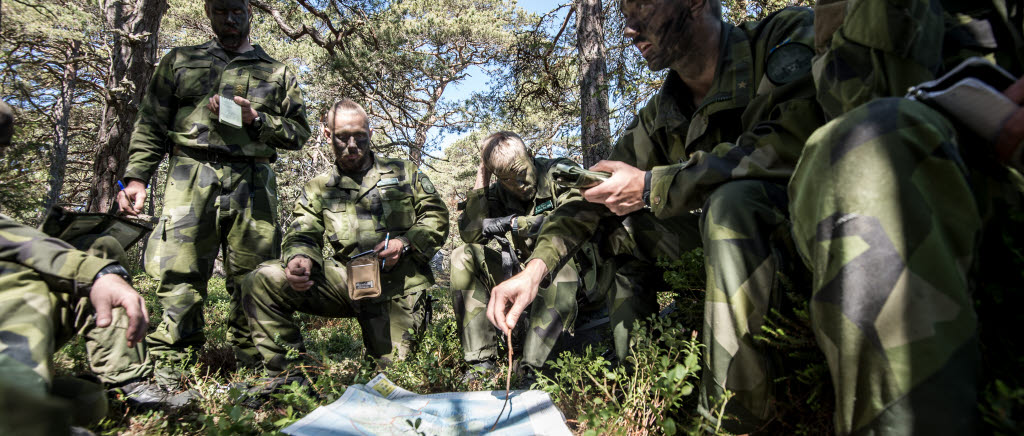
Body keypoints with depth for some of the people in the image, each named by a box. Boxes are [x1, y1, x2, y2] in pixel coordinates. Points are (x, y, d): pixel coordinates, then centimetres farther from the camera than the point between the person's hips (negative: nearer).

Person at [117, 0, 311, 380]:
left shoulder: (277, 73, 19)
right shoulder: (180, 61, 19)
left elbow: (299, 131, 13)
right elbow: (151, 123, 13)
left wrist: (257, 119, -5)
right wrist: (136, 176, 1)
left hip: (251, 182, 0)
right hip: (191, 178, 0)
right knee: (180, 276, -5)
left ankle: (253, 370, 7)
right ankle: (165, 372, 2)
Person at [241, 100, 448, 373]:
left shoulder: (403, 172, 12)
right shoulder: (318, 189, 17)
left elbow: (437, 217, 7)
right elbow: (303, 236, 7)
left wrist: (405, 243, -12)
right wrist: (300, 258, -18)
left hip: (399, 285, -2)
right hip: (348, 279, 2)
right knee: (261, 282, -16)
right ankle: (287, 371, -3)